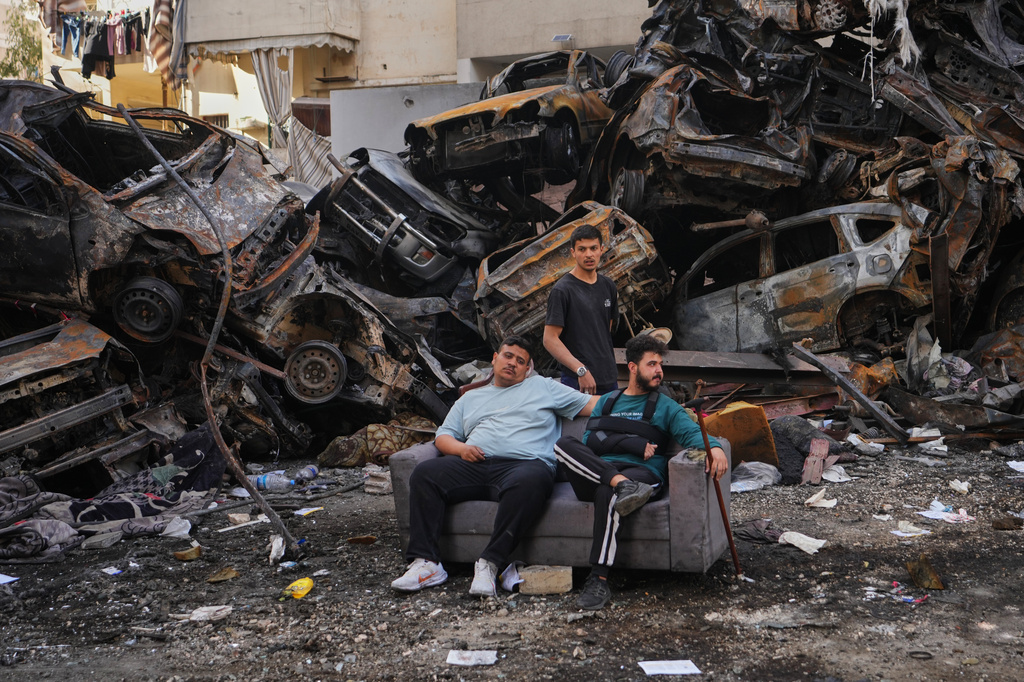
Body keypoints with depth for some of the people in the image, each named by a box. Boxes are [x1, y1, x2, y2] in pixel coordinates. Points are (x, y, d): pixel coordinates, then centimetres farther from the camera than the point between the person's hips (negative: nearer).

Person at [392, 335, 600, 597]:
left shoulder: (543, 387, 25)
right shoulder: (471, 398, 33)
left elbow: (590, 403, 19)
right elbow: (443, 436, 26)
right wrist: (461, 448, 3)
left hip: (523, 463, -3)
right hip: (474, 465, 3)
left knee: (529, 482, -40)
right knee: (424, 473, -22)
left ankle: (489, 563, -37)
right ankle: (425, 562, -24)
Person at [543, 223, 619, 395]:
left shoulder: (608, 286, 12)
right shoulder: (562, 290, -9)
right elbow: (550, 339, -14)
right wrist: (581, 370, -21)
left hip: (610, 380, 7)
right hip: (578, 382, -6)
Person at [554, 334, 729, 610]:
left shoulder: (666, 406, 20)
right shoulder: (607, 402, 27)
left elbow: (691, 431, 0)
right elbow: (590, 439, 10)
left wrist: (714, 446, -24)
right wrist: (631, 443, -6)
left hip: (643, 472, -3)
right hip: (594, 471, 3)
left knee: (606, 492, -39)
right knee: (563, 443, -26)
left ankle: (599, 581, -37)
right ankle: (623, 485, -41)